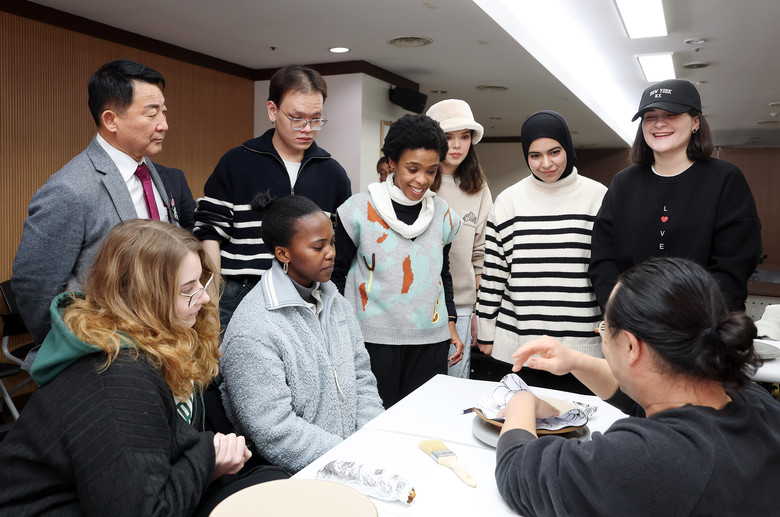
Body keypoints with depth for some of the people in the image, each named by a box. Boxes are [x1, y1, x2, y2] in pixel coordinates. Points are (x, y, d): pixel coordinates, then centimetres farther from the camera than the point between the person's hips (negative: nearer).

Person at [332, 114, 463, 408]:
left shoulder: (443, 214, 7)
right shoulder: (360, 210, -5)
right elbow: (337, 275, 1)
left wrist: (450, 324, 13)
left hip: (431, 341, 4)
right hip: (374, 338, -3)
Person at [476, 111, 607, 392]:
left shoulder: (598, 197, 2)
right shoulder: (509, 201, 4)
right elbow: (492, 272, 6)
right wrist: (487, 333, 6)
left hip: (584, 343, 0)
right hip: (520, 342, 1)